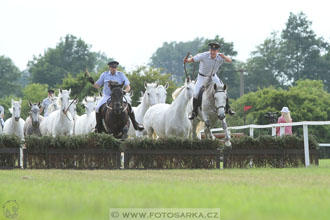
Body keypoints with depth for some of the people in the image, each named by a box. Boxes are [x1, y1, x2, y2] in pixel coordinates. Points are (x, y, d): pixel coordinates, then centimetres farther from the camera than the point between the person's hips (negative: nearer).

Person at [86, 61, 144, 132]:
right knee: (98, 108, -25)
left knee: (129, 107, -20)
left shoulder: (121, 75, 3)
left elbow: (128, 87, 1)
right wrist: (92, 82, -10)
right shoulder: (104, 75, 5)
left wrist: (125, 91, -20)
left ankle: (135, 124, -1)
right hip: (106, 96, 0)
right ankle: (98, 126, -9)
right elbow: (97, 86, 9)